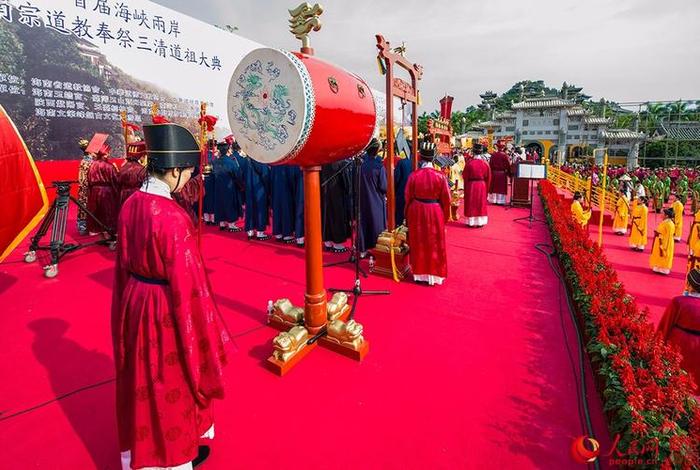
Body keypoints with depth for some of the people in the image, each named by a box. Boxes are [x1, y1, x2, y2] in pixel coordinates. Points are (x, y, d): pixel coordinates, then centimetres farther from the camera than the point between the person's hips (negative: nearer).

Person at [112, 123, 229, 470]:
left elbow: (125, 262, 7)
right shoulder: (173, 216, -26)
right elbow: (186, 281, -22)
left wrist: (134, 294, 20)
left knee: (145, 379, 26)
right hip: (167, 310, -8)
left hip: (135, 302, 8)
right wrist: (202, 329, -11)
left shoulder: (131, 205, -2)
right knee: (172, 383, 14)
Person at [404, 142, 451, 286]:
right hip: (435, 212, -1)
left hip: (417, 212, 1)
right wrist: (445, 216, 8)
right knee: (434, 244, 11)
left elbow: (408, 197, -3)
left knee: (418, 244, 13)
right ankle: (435, 273, 20)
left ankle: (419, 273, 24)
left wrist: (408, 215, 10)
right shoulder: (440, 176, -10)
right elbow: (446, 199, -5)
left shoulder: (414, 176, -9)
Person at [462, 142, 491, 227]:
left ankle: (471, 222, 12)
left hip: (471, 185, -2)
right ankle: (480, 222, 17)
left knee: (471, 204, 8)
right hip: (482, 185, 2)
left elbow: (465, 177, -6)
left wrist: (465, 188, 5)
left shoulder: (469, 163, -12)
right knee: (481, 204, 12)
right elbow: (488, 178, 0)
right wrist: (486, 188, 11)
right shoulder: (485, 163, -5)